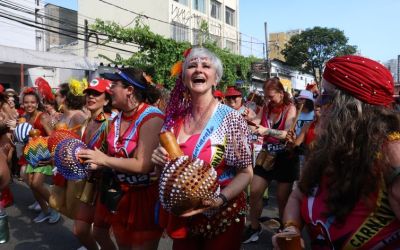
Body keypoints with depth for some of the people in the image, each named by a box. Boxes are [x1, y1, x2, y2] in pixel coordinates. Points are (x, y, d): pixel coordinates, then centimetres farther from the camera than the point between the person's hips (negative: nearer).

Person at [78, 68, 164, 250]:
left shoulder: (152, 118, -21)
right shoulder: (117, 119, 5)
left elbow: (143, 165, -27)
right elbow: (115, 156, 11)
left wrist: (104, 160, -21)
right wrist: (95, 164, -7)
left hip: (146, 195, -8)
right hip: (120, 193, 8)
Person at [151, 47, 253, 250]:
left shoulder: (231, 119, -15)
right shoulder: (174, 117, -2)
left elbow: (245, 172, -11)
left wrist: (220, 199, -26)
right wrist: (160, 159, -11)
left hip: (221, 216, -4)